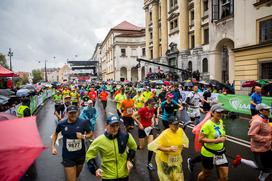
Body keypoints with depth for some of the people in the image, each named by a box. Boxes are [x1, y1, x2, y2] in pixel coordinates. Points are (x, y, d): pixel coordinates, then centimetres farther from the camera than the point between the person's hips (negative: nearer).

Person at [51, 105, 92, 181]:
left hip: (80, 155, 2)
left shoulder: (83, 123, -14)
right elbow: (55, 134, 9)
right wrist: (53, 147, 1)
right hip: (68, 156, -1)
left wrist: (83, 136, -20)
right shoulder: (62, 124, -11)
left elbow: (90, 134, -1)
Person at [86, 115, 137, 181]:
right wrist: (95, 169, -16)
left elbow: (133, 147, 9)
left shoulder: (125, 136, -11)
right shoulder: (100, 140, -17)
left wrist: (130, 160, -2)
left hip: (124, 174, 2)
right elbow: (89, 154, -4)